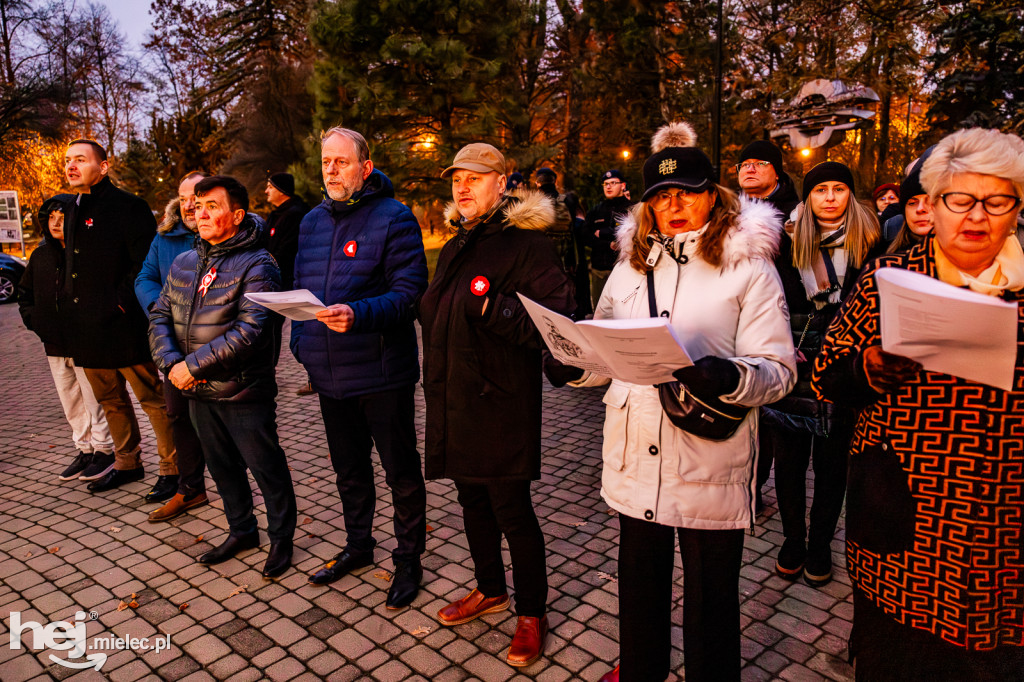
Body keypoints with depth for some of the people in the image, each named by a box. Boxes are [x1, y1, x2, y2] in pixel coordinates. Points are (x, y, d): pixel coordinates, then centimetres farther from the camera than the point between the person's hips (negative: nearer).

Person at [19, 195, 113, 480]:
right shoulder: (41, 256, 10)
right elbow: (24, 291, 25)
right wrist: (31, 319, 12)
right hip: (55, 345, 7)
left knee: (95, 401, 1)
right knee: (71, 403, 14)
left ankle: (104, 449, 13)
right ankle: (84, 449, 26)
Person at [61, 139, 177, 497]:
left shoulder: (127, 207, -8)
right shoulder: (74, 212, 18)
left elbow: (146, 264, -14)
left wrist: (120, 300, -17)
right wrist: (69, 305, 16)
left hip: (122, 327, -9)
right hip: (87, 331, 9)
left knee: (152, 398, -2)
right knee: (110, 400, 17)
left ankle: (172, 468, 6)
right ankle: (127, 463, 30)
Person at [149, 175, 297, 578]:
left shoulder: (256, 266, -14)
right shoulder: (183, 264, 8)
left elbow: (250, 332, -23)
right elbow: (159, 316, 7)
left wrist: (193, 365, -20)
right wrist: (170, 363, -11)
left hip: (244, 393, -7)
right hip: (198, 393, 7)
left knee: (267, 469, 6)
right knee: (221, 467, 20)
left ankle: (281, 537, 26)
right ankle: (241, 530, 39)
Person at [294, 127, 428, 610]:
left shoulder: (394, 218, -9)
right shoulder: (312, 221, 12)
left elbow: (409, 291, -17)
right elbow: (300, 288, 19)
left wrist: (359, 315, -31)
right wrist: (301, 342, 8)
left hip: (381, 372, -6)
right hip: (329, 373, 7)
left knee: (400, 470, 7)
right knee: (348, 467, 21)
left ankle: (408, 559, 25)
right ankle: (358, 546, 40)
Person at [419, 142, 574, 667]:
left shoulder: (526, 243, -11)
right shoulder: (455, 248, 16)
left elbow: (557, 318, -21)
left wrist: (493, 307, -25)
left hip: (500, 404, -8)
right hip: (454, 402, 8)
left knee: (511, 509, 3)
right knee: (472, 499, 20)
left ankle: (531, 613, 25)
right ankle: (490, 589, 42)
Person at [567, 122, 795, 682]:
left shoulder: (749, 266, -3)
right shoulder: (631, 265, 11)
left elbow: (779, 370, -9)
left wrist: (729, 377, -29)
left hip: (710, 465, -4)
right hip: (635, 459, 4)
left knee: (710, 594, 12)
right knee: (639, 582, 21)